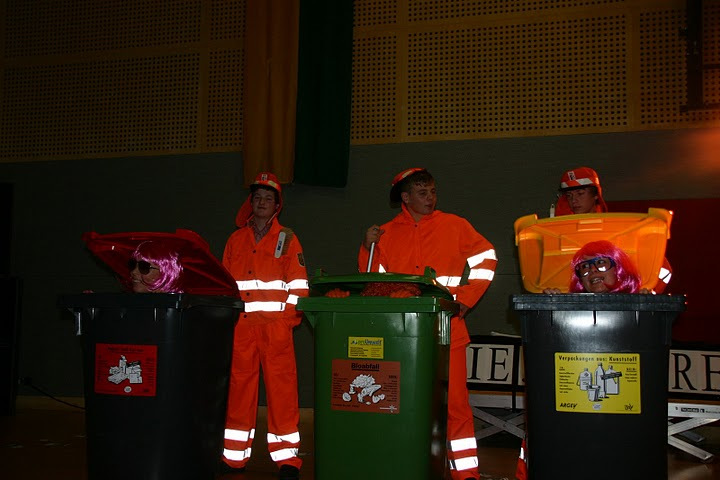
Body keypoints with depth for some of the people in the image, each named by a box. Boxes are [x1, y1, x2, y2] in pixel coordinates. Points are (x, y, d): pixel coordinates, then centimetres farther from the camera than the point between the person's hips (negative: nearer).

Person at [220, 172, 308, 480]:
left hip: (276, 325, -3)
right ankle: (235, 455, 13)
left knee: (280, 386, -5)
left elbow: (298, 284, 2)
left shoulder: (287, 239, 8)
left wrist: (290, 316, -8)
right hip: (240, 325, 3)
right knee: (238, 385, 4)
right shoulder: (236, 240, 17)